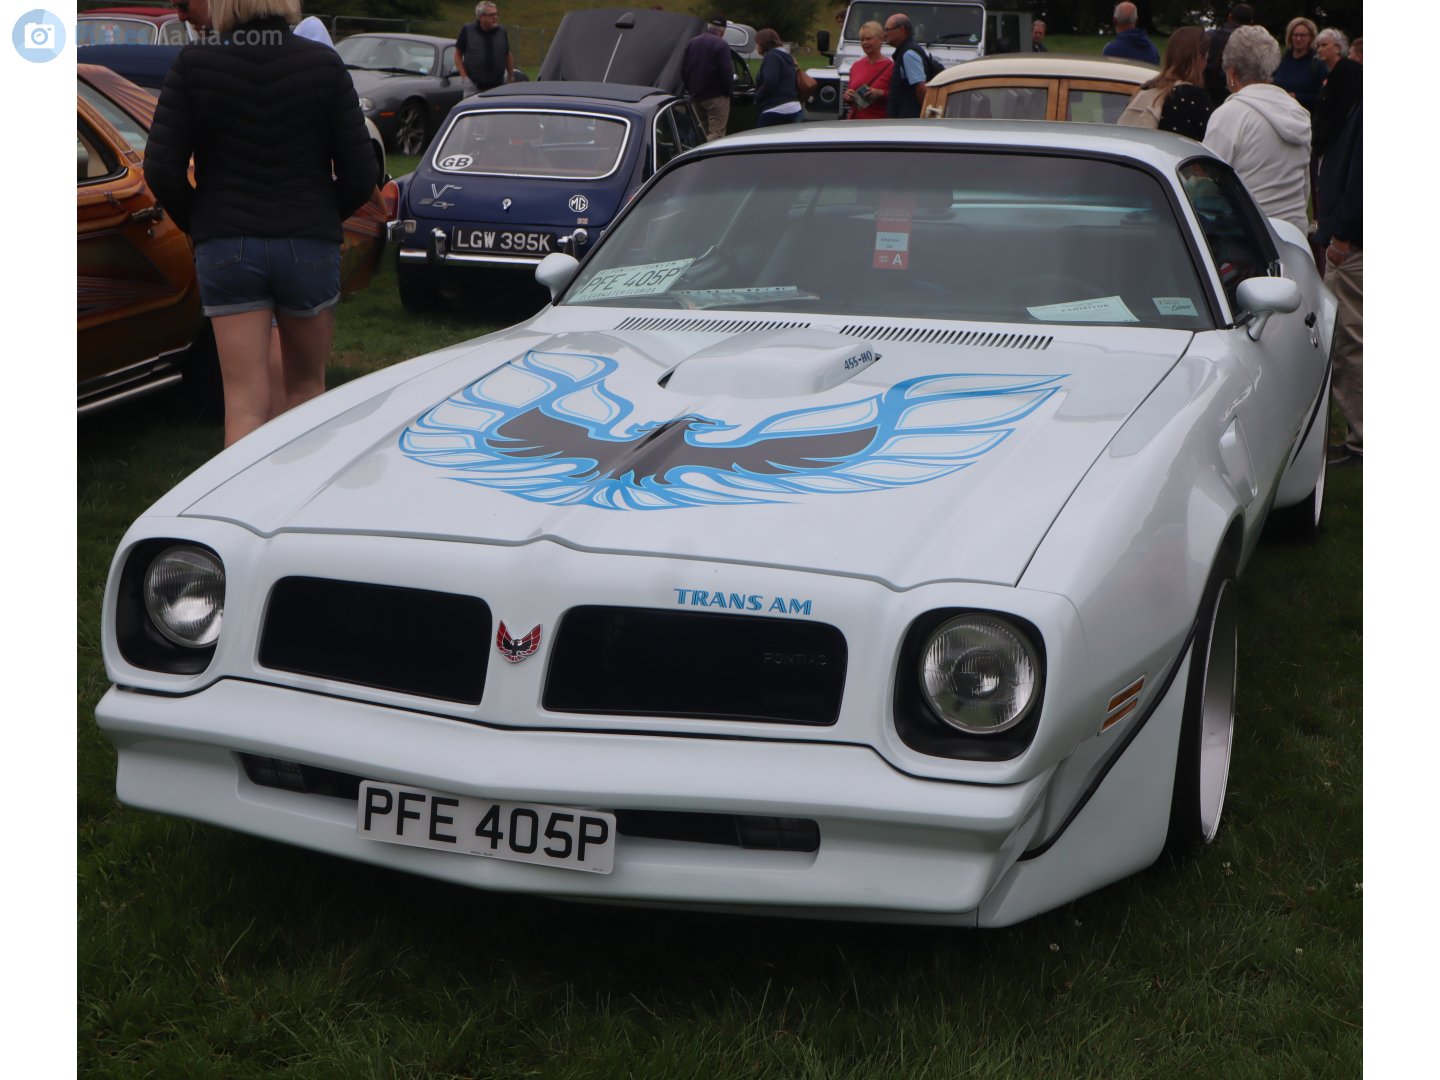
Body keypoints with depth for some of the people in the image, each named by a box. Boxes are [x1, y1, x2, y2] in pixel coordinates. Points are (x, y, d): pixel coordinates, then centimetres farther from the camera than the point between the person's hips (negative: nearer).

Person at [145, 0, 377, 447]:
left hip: (223, 247, 0)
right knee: (306, 384, 20)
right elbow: (359, 174, -6)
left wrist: (197, 225, 9)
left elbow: (162, 170, -8)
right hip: (310, 244, 1)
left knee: (245, 401, 1)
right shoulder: (324, 64, -4)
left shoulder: (193, 66, -5)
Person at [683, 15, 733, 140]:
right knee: (716, 132, -8)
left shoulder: (691, 43, 11)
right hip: (716, 97, -7)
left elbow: (683, 69, 13)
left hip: (696, 96, 7)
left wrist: (691, 89, 18)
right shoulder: (721, 45, -13)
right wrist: (728, 90, -4)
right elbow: (726, 72, -18)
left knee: (701, 133, 16)